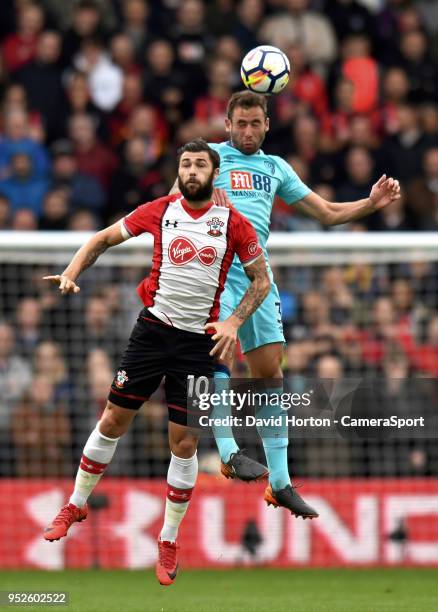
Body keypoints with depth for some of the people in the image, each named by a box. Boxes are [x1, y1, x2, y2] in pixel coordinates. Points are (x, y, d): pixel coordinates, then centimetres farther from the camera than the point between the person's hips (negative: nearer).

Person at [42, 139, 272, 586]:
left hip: (200, 342, -1)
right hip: (153, 328, 1)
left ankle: (168, 542, 12)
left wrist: (233, 322, -10)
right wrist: (71, 272, -5)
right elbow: (104, 238, 10)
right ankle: (76, 505, 25)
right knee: (113, 421, 5)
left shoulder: (234, 224, -4)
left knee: (184, 444, 0)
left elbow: (261, 280, 3)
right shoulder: (159, 212, 0)